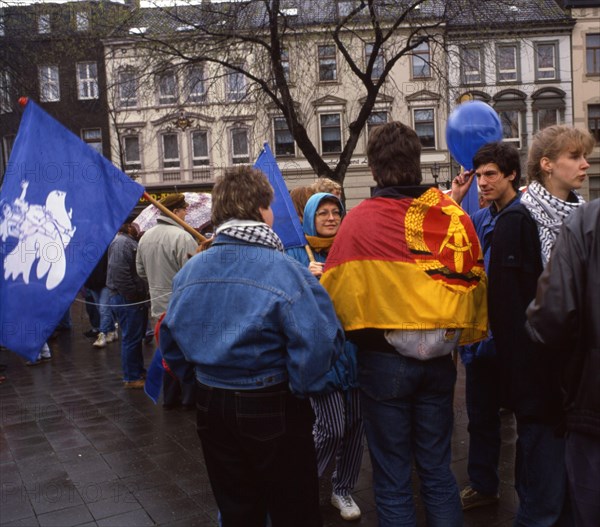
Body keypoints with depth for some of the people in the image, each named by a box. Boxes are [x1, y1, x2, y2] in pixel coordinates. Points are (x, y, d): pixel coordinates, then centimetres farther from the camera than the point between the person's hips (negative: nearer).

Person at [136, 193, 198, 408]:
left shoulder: (145, 237, 3)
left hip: (159, 305, 7)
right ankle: (189, 397, 17)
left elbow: (141, 270, 13)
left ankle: (170, 397, 25)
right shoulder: (182, 237, -21)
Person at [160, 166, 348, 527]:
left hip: (210, 405, 6)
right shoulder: (286, 271, -20)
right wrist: (303, 387, -6)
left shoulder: (189, 271, -2)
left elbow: (171, 337, 7)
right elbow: (318, 347, -26)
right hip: (273, 410, -5)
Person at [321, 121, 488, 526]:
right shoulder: (454, 215, -2)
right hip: (440, 359, 4)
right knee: (437, 470, 18)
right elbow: (476, 284, 2)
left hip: (384, 360, -3)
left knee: (392, 480, 11)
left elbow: (335, 292, -10)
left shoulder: (359, 220, -12)